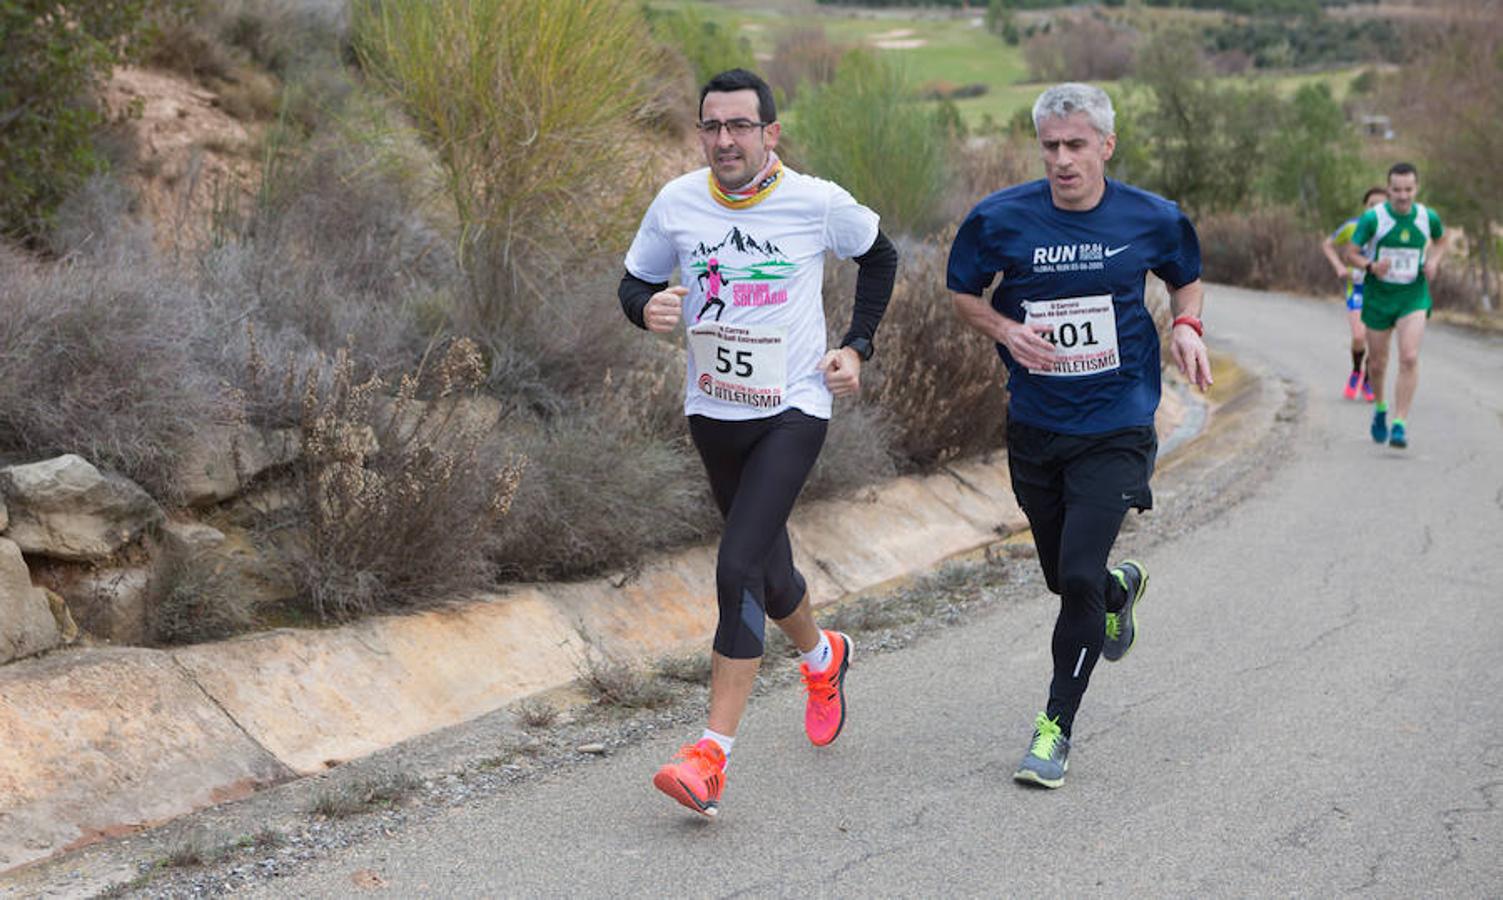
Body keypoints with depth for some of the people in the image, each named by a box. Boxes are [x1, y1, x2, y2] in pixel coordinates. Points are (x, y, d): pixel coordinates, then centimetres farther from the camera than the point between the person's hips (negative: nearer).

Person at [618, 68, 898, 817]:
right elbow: (634, 282, 9)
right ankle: (821, 656, 52)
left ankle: (712, 754, -17)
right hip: (712, 412, 4)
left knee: (739, 567, -19)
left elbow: (879, 255, 12)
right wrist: (648, 307, -15)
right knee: (767, 571, 17)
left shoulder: (818, 203, -8)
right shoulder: (677, 202, -2)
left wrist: (857, 346, 3)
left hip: (793, 409, -4)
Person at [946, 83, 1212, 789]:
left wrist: (1185, 326, -7)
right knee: (1063, 578, 15)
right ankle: (1121, 589, 53)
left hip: (1116, 429, -2)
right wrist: (1008, 332, -13)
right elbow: (963, 293, 7)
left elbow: (1186, 278, 15)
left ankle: (1056, 728, 3)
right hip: (1035, 428, 2)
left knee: (1079, 576, -14)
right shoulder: (1001, 219, -7)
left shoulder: (1153, 220, -5)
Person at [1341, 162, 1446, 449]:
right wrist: (1371, 266, -26)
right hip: (1378, 296, 0)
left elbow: (1440, 240, 19)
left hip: (1414, 296, 0)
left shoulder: (1428, 217, -4)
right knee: (1377, 362, 10)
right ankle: (1380, 407, 40)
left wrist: (1433, 262, -1)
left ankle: (1400, 424, -15)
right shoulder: (1373, 218, -12)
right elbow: (1349, 253, -7)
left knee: (1409, 358, -18)